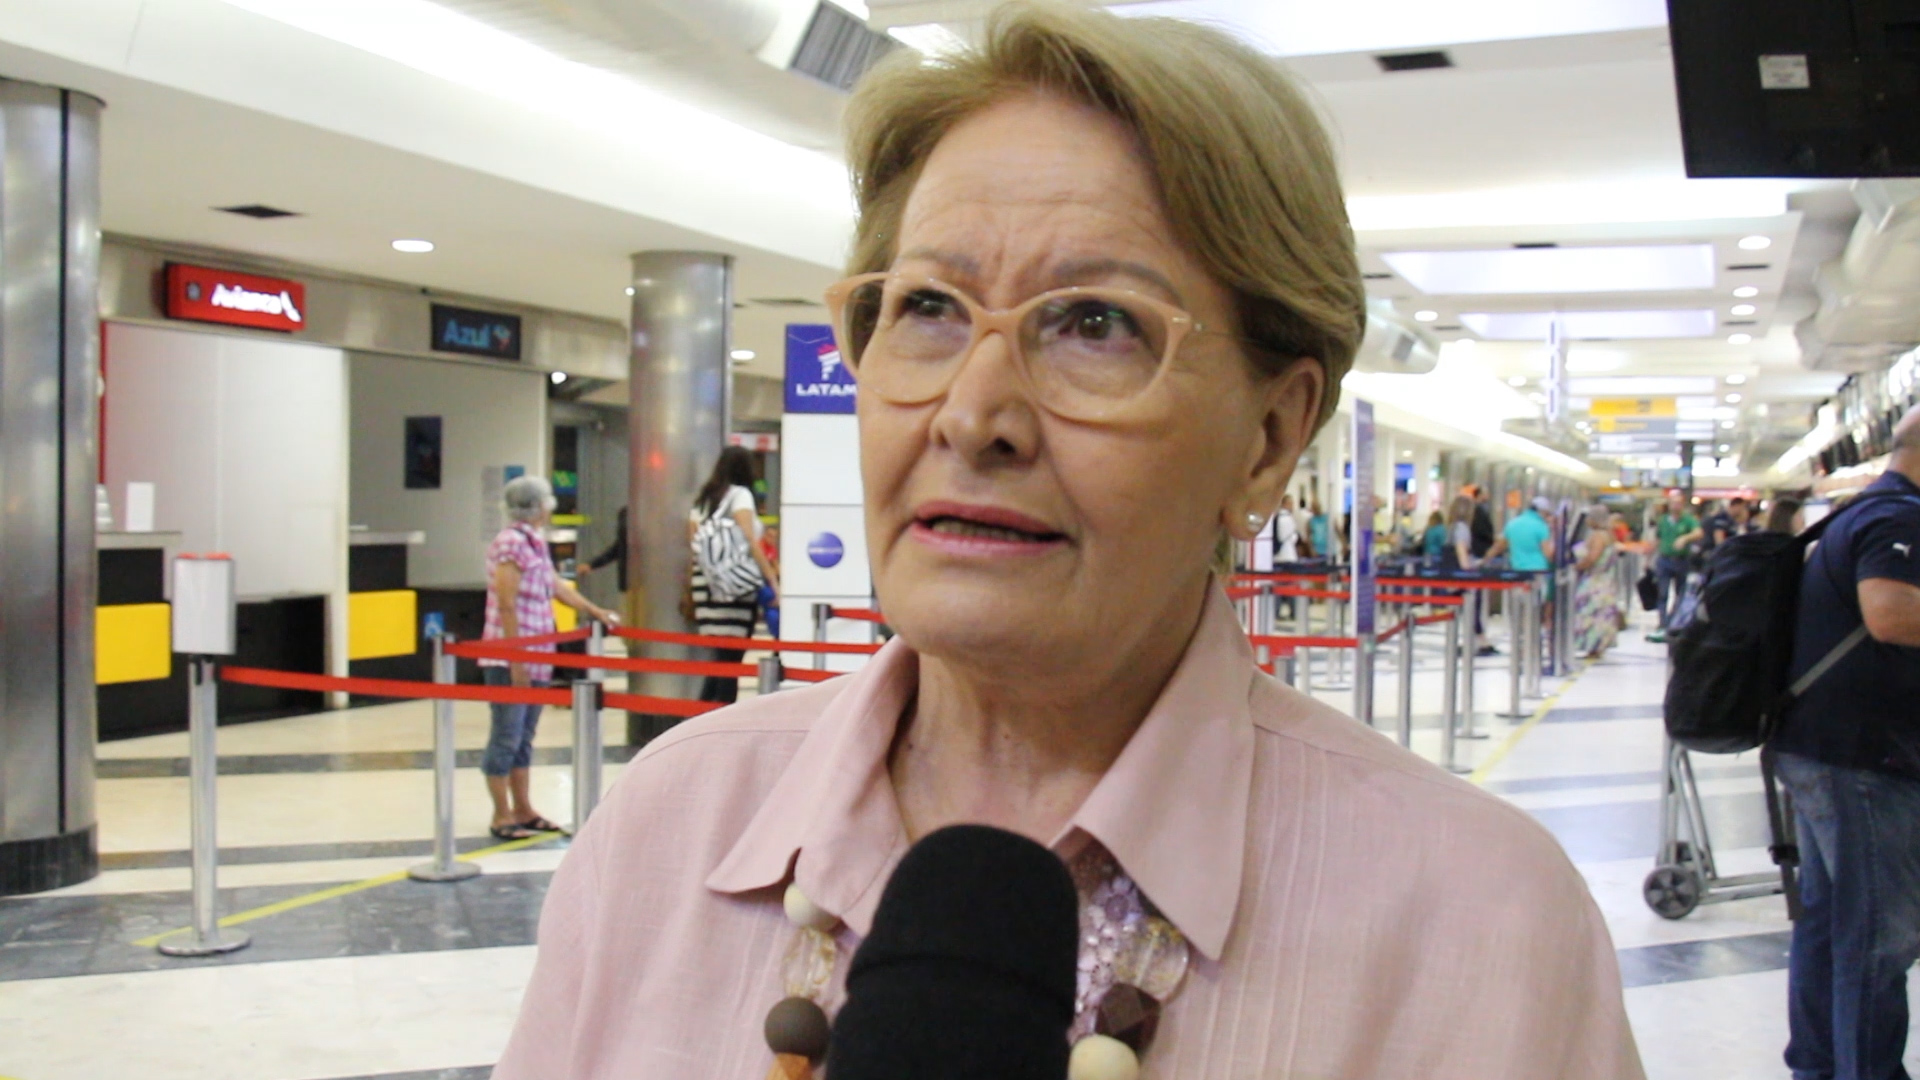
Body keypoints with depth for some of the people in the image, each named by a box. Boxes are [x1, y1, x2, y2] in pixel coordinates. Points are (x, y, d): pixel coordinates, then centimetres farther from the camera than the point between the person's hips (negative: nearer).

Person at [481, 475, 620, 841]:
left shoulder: (536, 543, 13)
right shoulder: (511, 543, -15)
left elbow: (557, 587, 25)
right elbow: (506, 605, -18)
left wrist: (598, 612, 28)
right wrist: (517, 661, -18)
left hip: (535, 659, 9)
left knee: (524, 736, 14)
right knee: (506, 736, -2)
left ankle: (523, 810, 22)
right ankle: (502, 816, 6)